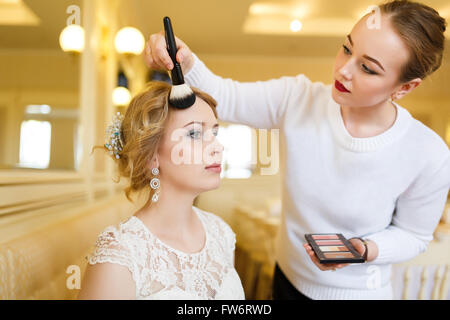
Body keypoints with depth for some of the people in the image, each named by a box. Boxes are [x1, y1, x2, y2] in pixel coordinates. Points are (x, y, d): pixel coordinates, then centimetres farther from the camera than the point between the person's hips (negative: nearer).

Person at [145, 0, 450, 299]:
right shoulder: (298, 99, -20)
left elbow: (413, 235, -9)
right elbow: (222, 96, -18)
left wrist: (366, 250, -27)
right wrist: (184, 62, -37)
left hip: (357, 292, -2)